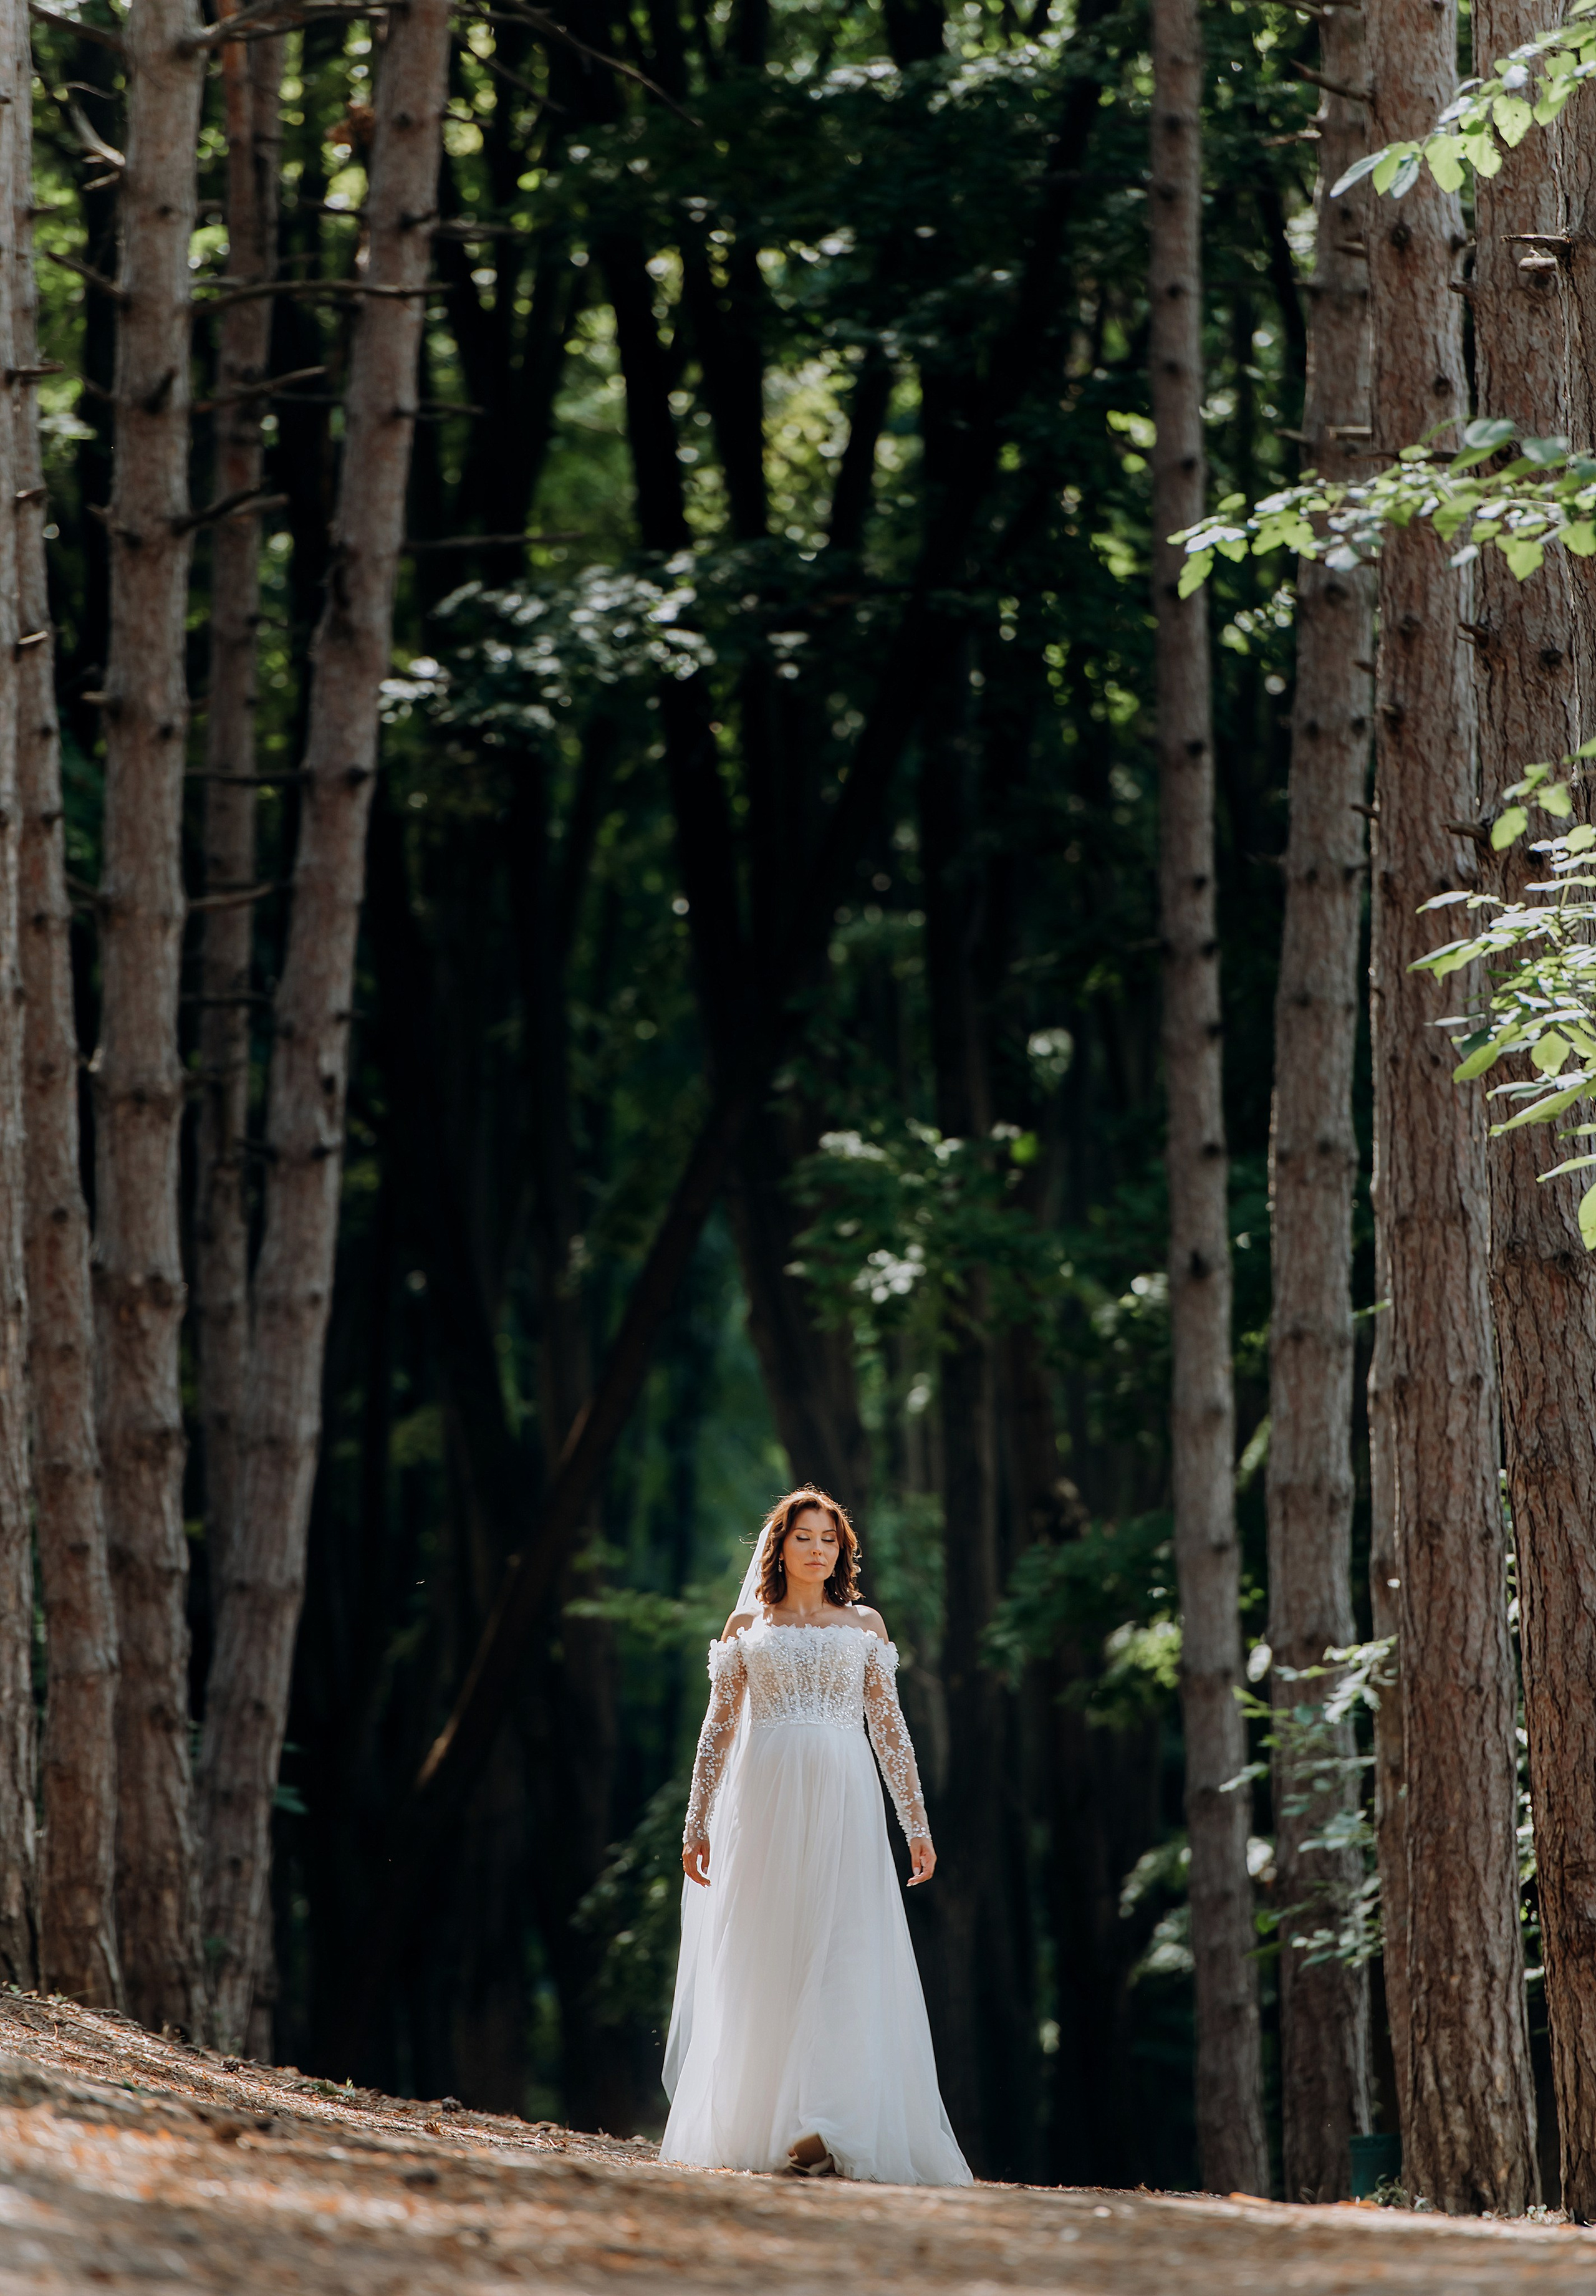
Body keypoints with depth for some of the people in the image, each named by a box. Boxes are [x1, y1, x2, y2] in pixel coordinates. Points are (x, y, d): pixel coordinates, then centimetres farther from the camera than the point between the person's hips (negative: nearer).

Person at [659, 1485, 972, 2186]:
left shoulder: (864, 1624, 13)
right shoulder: (747, 1625, 12)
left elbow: (890, 1728, 12)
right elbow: (718, 1729, 11)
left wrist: (917, 1823, 7)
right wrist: (696, 1825, 5)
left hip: (844, 1801, 0)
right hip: (766, 1802, 0)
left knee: (842, 1959, -11)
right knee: (764, 1963, -1)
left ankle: (830, 2131, -19)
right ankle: (758, 2125, 5)